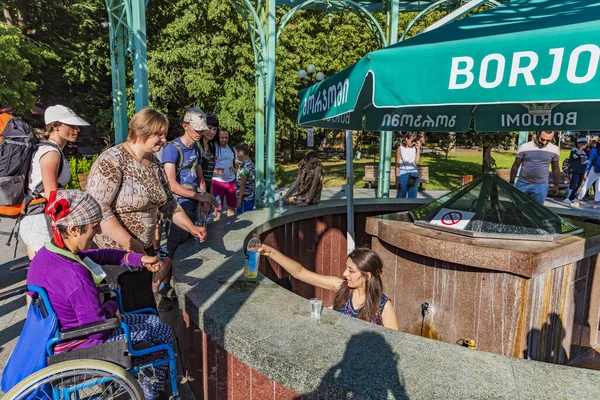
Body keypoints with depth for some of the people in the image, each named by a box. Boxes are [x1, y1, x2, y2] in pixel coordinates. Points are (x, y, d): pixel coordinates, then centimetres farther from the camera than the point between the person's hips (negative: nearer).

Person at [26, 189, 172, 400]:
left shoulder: (46, 253, -7)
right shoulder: (74, 276, -37)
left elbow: (96, 256, 6)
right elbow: (96, 329, -29)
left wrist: (139, 259, 0)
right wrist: (111, 306, -9)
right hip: (80, 346, -9)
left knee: (153, 321, 23)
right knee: (164, 334, 8)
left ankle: (135, 379, 40)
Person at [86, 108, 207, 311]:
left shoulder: (154, 163, 7)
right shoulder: (112, 161, -17)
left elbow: (167, 202, 13)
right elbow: (97, 209, -25)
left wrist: (191, 228, 3)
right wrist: (129, 243, -28)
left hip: (143, 248, 8)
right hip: (115, 250, -7)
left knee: (143, 302, 18)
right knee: (140, 308, -1)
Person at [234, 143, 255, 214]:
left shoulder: (244, 166, -18)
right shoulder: (250, 163, 11)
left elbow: (243, 184, -20)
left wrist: (239, 199, -18)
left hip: (245, 198, -9)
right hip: (250, 197, 9)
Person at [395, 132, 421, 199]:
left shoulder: (415, 148, 6)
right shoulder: (400, 149, -3)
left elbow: (417, 162, -5)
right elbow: (397, 165, -3)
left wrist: (418, 149, -5)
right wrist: (397, 179, -7)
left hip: (413, 175, 3)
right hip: (403, 174, -3)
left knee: (412, 198, 5)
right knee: (401, 197, 4)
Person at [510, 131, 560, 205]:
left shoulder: (554, 149, 0)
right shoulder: (525, 147, -6)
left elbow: (555, 169, 11)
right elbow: (516, 166, 1)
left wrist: (556, 186, 11)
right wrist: (511, 183, 1)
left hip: (540, 186, 1)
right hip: (522, 183, 0)